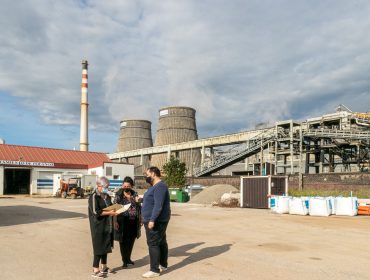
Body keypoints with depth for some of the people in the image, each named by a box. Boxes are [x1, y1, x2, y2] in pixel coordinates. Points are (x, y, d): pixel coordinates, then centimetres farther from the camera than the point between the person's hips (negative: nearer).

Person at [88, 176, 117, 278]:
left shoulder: (107, 196, 13)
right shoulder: (94, 196, -11)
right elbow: (96, 212, -19)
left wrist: (114, 211, 5)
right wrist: (109, 213, -20)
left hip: (107, 225, 7)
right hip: (98, 226, -7)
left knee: (106, 246, 14)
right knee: (99, 247, -3)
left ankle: (104, 267, 27)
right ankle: (95, 270, 6)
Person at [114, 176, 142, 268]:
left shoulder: (134, 194, 7)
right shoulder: (119, 195, -5)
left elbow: (139, 207, 13)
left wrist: (140, 219, 11)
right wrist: (115, 221, -15)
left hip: (133, 221, 4)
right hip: (123, 221, -4)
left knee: (131, 241, 13)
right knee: (123, 241, 5)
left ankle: (128, 258, 30)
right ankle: (124, 260, 18)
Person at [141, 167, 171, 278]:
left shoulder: (160, 186, -19)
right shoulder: (155, 186, 14)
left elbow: (158, 205, -26)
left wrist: (152, 220, -28)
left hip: (156, 221, -10)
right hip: (157, 220, 10)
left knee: (153, 244, -7)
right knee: (161, 242, 16)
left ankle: (155, 270, -1)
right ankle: (163, 265, 27)